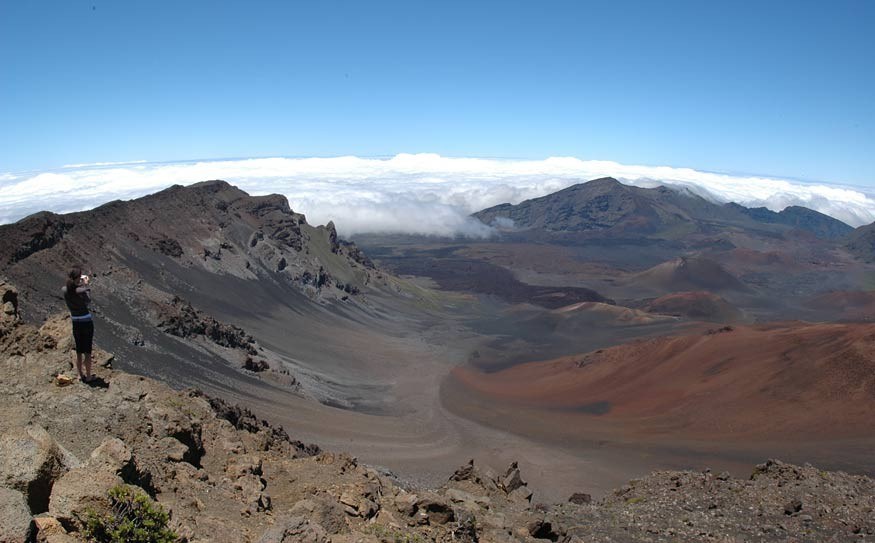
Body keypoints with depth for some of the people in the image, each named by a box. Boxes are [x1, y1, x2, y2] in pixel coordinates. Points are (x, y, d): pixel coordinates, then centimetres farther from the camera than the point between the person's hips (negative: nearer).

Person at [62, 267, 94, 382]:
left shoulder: (64, 290, -7)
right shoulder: (81, 290, -23)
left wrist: (81, 284, 12)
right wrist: (86, 285, -1)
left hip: (75, 323, 5)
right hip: (87, 322, -5)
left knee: (79, 351, 17)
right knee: (87, 351, 7)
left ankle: (81, 375, 26)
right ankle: (88, 376, 15)